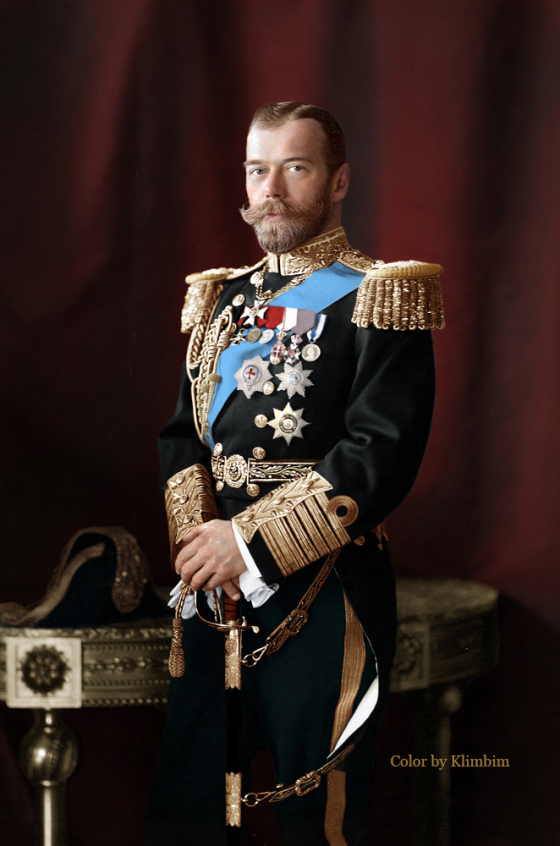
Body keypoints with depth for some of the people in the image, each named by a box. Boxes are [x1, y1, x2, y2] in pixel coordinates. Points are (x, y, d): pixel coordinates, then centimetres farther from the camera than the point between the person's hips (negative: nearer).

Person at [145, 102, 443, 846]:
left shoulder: (376, 300, -6)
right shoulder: (221, 301, 14)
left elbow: (382, 458, -16)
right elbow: (182, 435, 12)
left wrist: (252, 541, -17)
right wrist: (198, 539, -7)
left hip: (323, 599, -6)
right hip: (215, 593, 6)